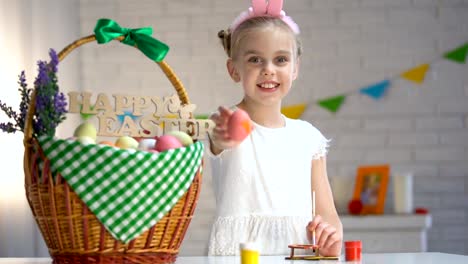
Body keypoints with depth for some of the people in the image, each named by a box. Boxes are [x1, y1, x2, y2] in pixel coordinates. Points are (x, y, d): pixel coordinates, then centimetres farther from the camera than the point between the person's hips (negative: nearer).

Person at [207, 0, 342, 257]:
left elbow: (326, 213, 12)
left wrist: (330, 239, -10)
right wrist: (223, 138, -47)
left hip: (299, 253, 5)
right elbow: (220, 140, -24)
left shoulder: (307, 137, 11)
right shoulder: (229, 123, 0)